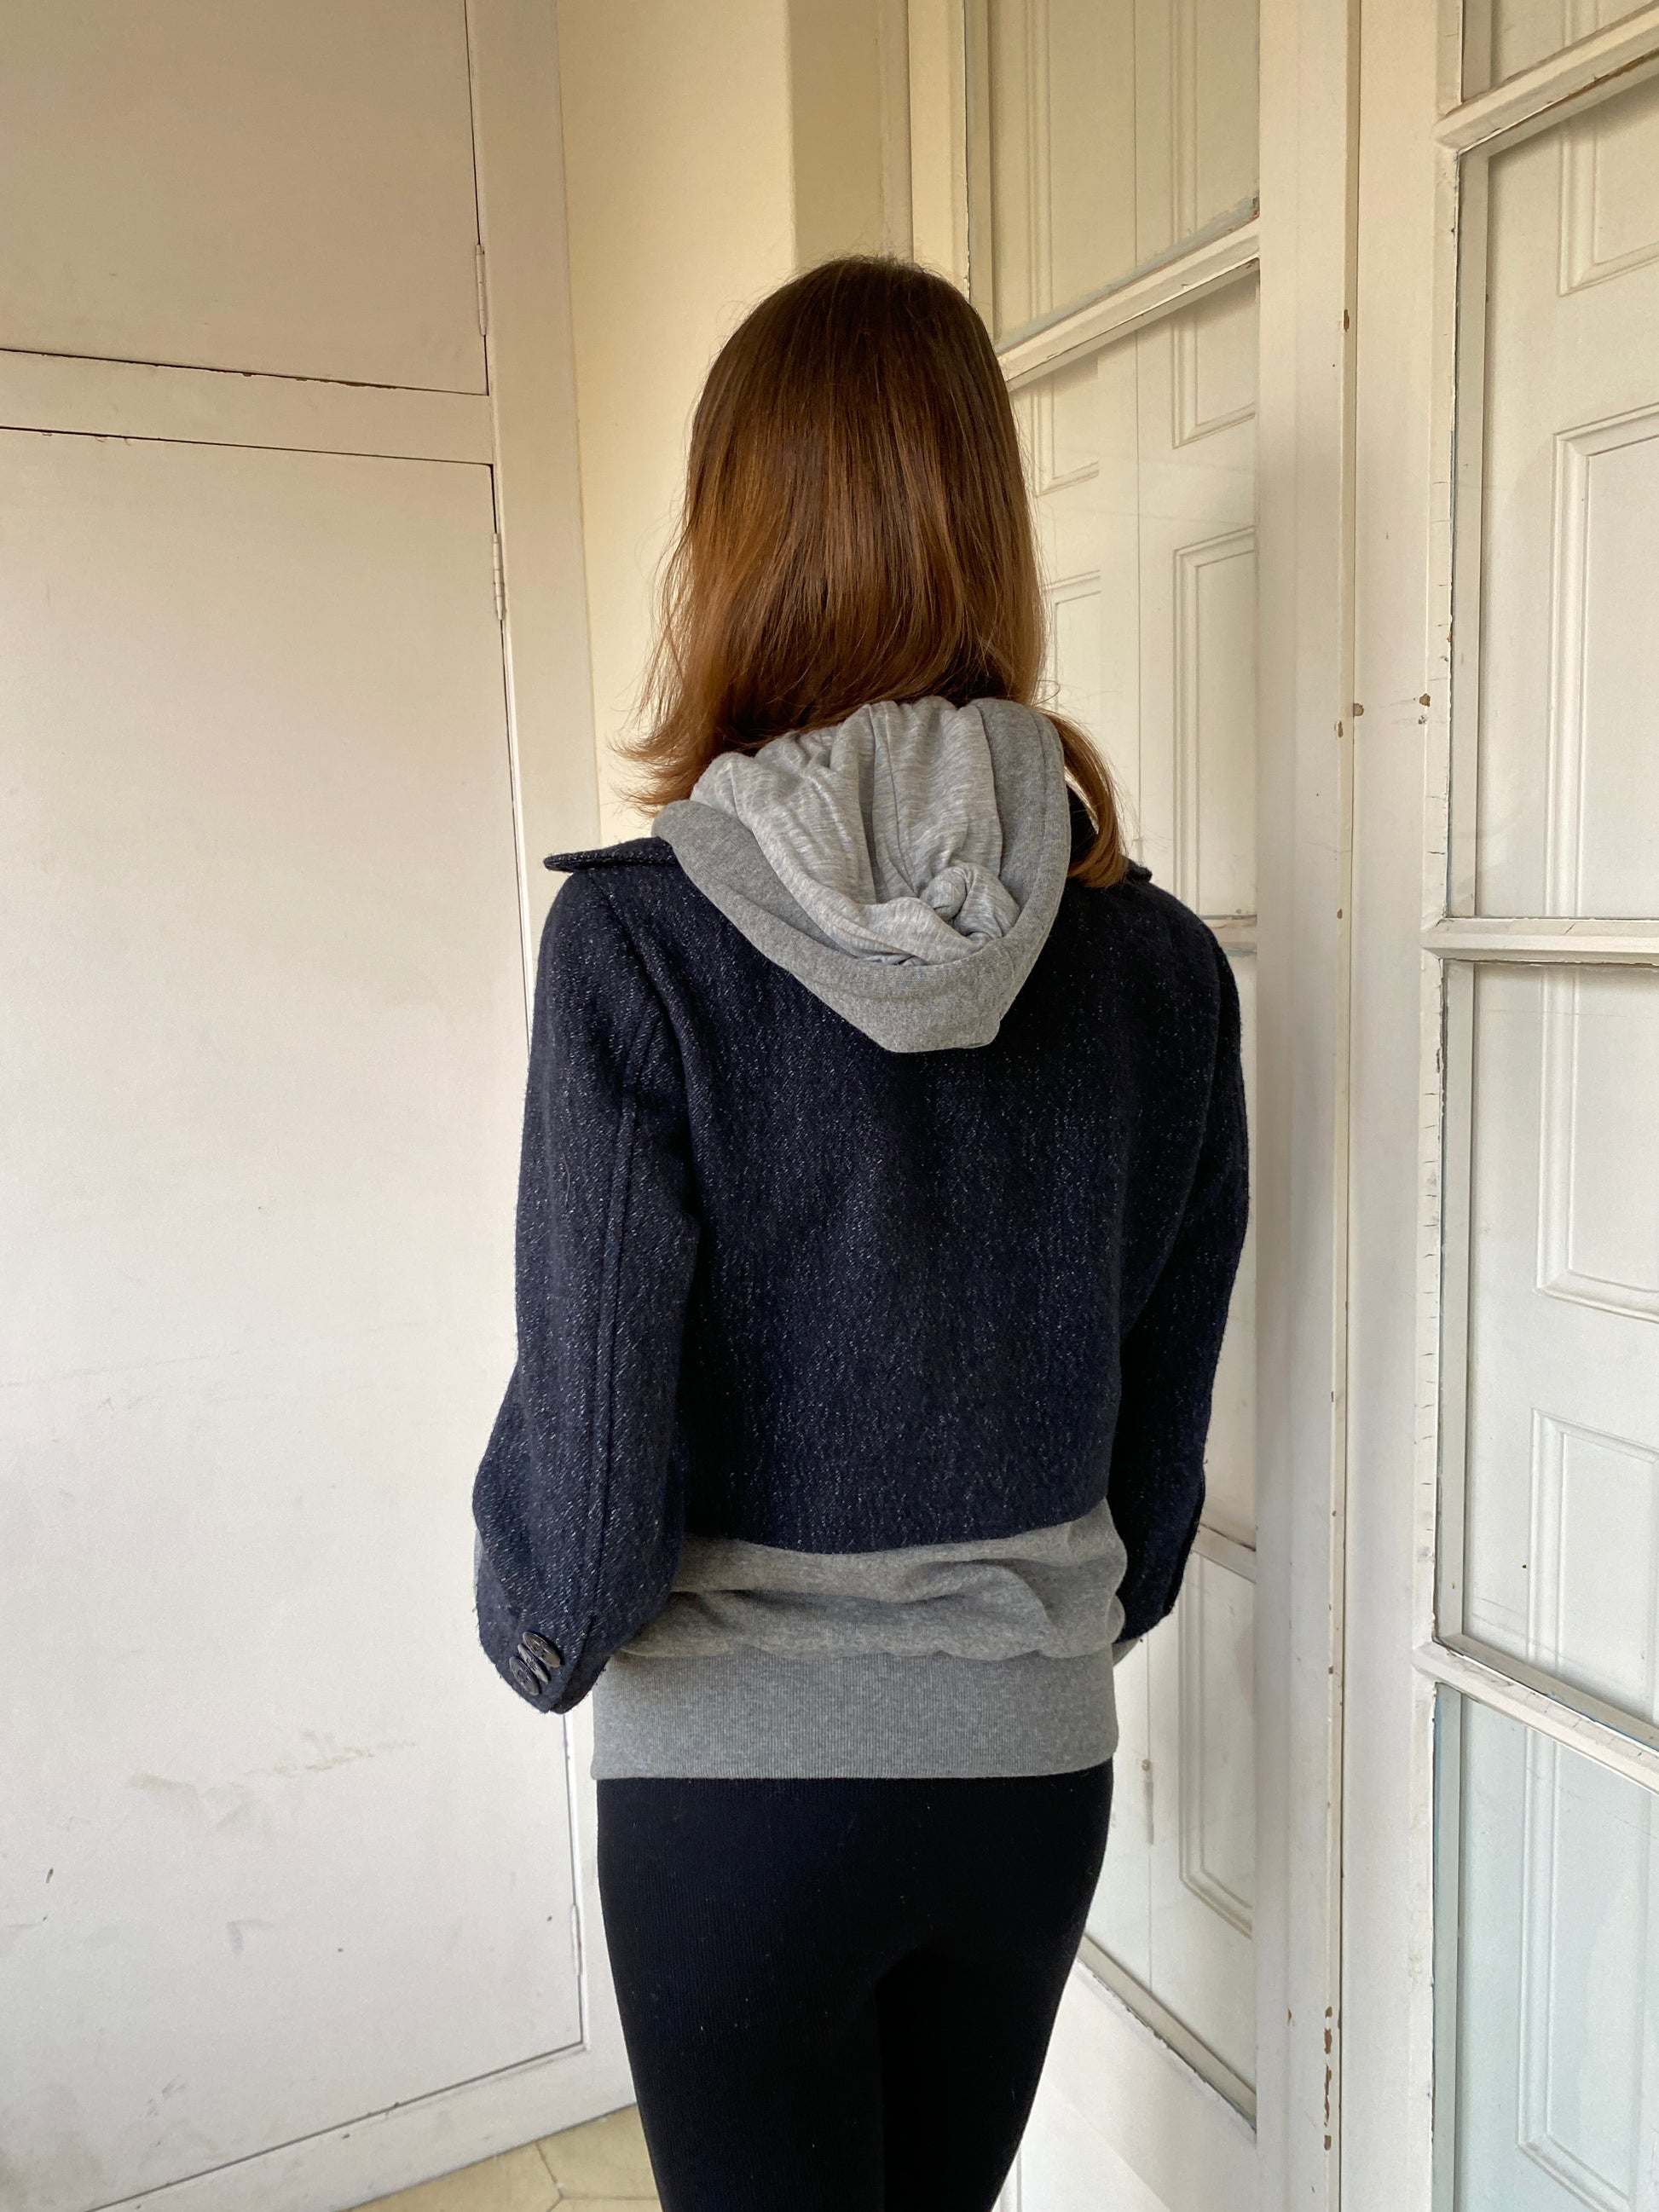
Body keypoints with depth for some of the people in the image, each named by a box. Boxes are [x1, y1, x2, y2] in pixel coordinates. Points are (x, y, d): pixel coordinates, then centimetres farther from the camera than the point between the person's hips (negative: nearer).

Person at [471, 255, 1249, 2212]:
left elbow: (591, 1438, -17)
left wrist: (542, 1630, 5)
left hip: (735, 1767, -3)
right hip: (1036, 1758, 4)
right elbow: (1165, 1417, 2)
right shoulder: (1161, 960, -8)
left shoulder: (636, 934, -19)